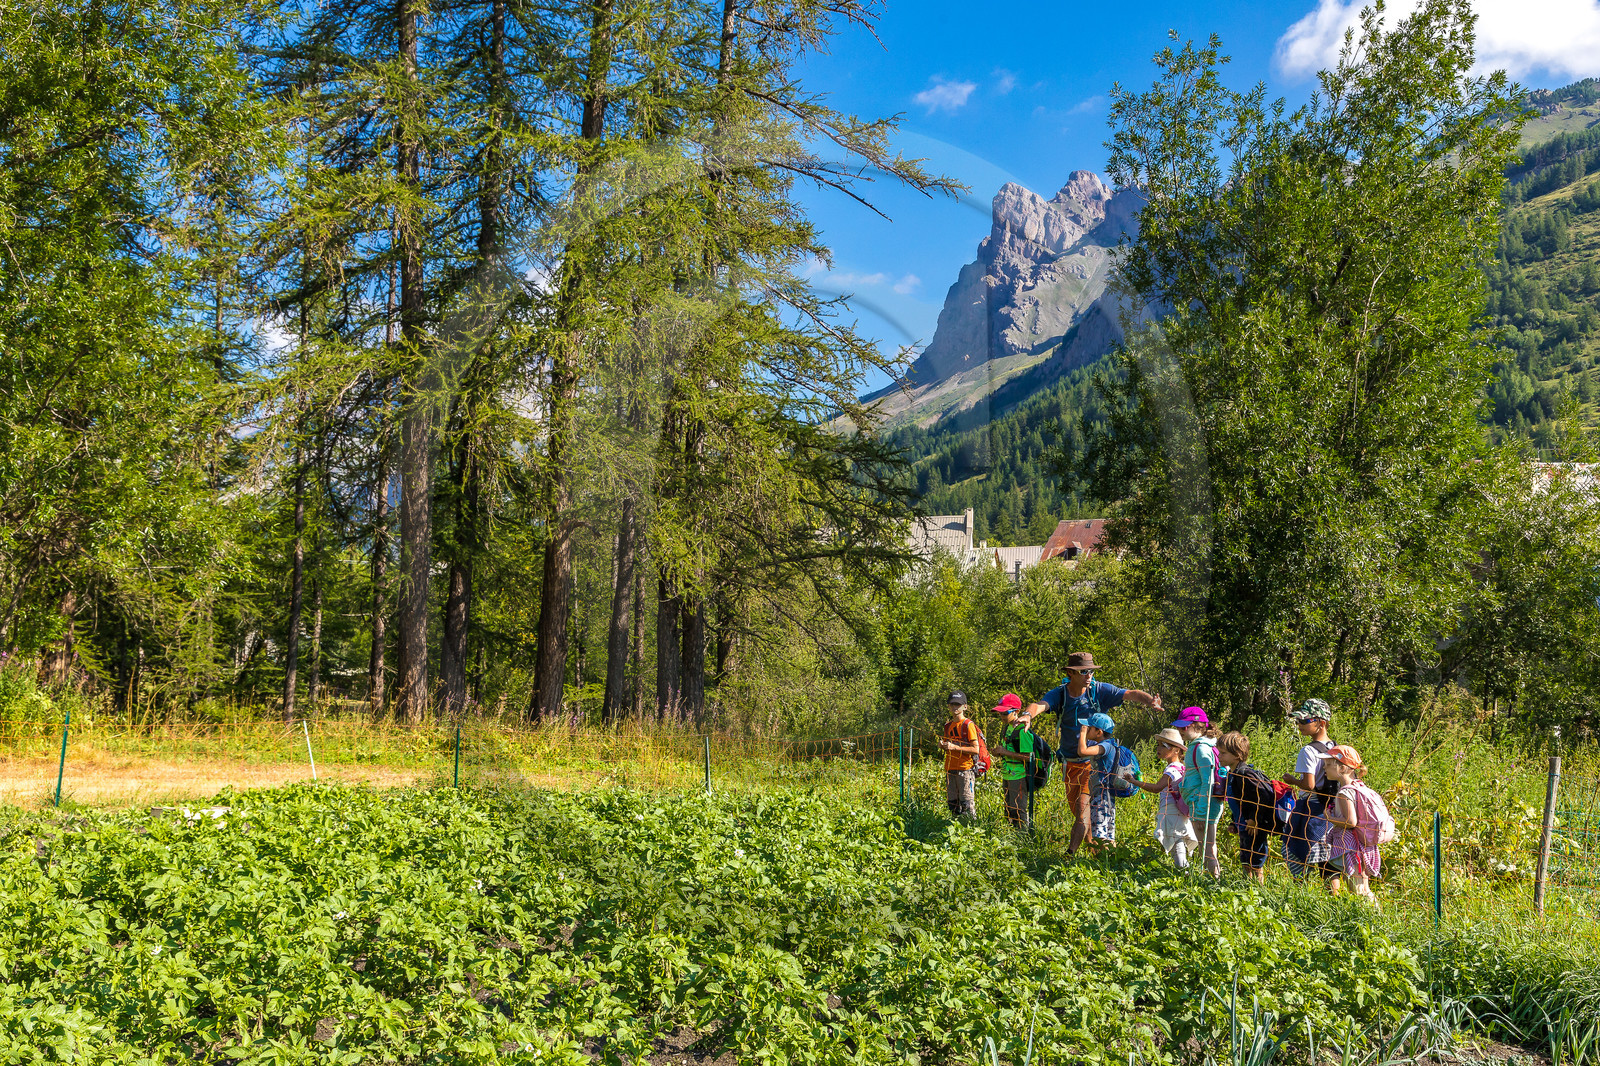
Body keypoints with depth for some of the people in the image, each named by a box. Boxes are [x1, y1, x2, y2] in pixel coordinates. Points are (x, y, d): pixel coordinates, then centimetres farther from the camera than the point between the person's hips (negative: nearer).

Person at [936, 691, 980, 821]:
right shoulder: (948, 726, 15)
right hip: (950, 770, 7)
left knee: (966, 803, -8)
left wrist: (955, 747, -18)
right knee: (952, 803, 10)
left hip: (964, 769, -7)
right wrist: (943, 746, 2)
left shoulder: (968, 725, -6)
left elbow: (976, 750, -12)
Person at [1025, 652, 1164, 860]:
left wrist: (1150, 700, -38)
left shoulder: (1099, 690, -11)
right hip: (1070, 762, 3)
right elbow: (1040, 705, -28)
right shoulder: (1059, 694, -9)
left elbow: (1131, 694, -17)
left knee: (1084, 808, -14)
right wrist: (1029, 714, -52)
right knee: (1076, 809, 15)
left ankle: (1070, 853, -14)